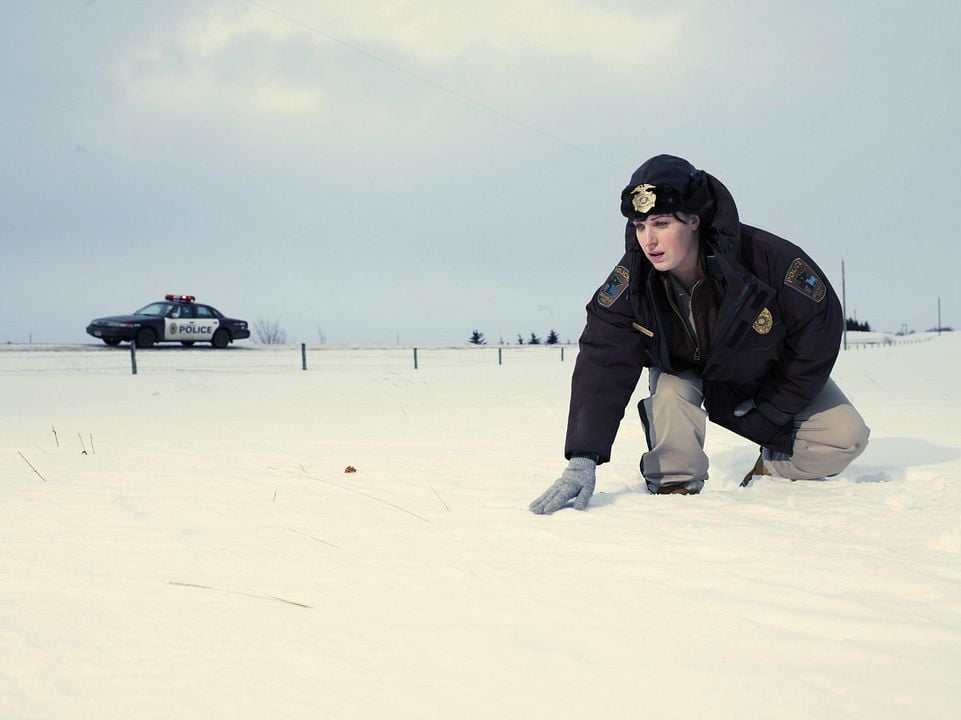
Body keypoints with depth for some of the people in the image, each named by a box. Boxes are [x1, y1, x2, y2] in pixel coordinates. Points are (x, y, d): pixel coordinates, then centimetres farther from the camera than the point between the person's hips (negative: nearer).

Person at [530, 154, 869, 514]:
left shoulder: (769, 259, -37)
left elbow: (822, 324, -23)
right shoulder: (631, 281, -31)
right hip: (687, 372, 0)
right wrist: (583, 460, -47)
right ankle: (676, 487, -11)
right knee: (670, 394, -33)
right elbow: (601, 366, -35)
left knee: (845, 436, -15)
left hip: (770, 376, 0)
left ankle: (773, 471, 11)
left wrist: (768, 413, -19)